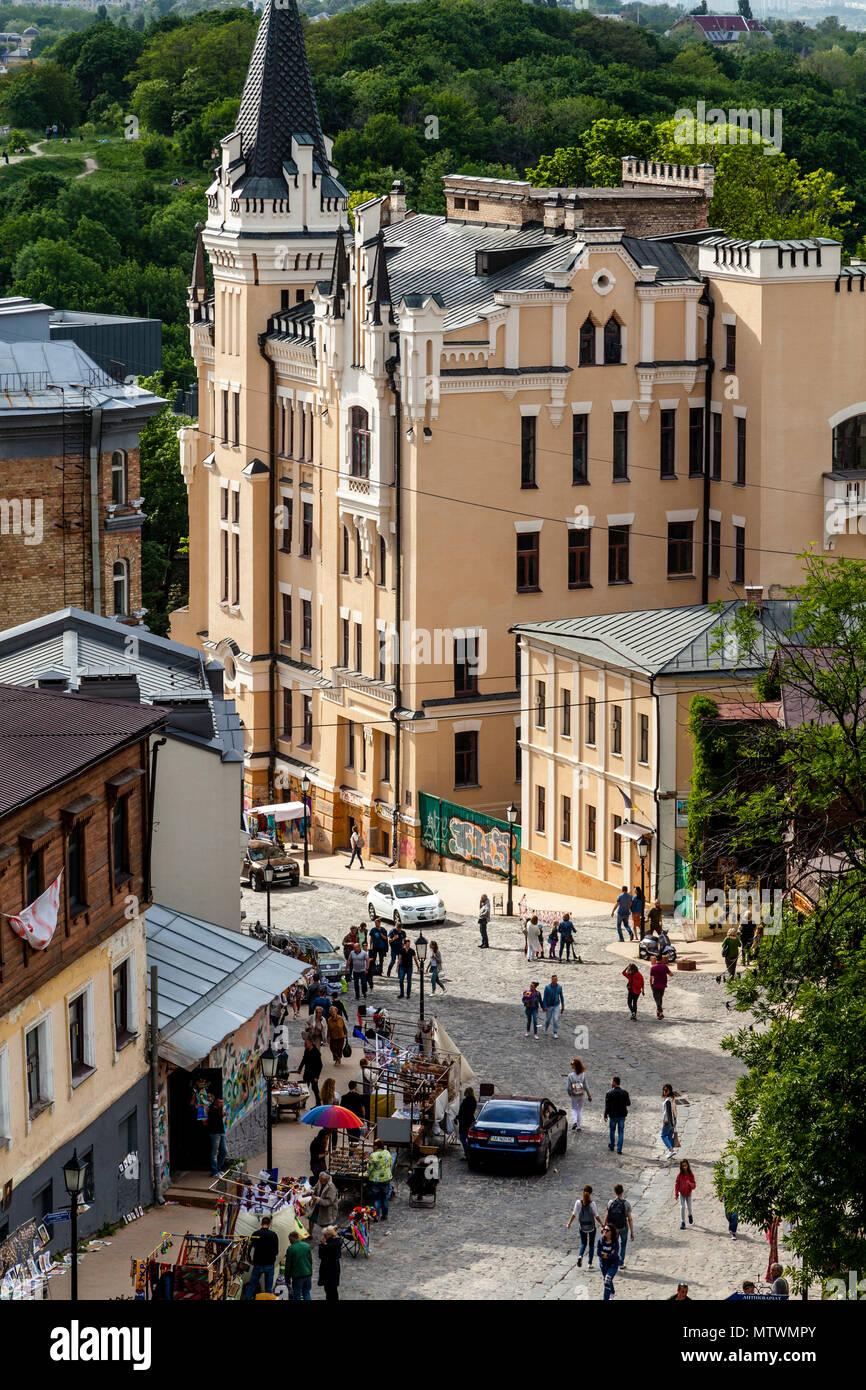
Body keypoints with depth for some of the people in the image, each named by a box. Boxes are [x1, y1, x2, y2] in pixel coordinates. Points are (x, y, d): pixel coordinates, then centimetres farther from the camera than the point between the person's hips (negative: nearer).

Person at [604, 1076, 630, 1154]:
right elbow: (628, 1103, 7)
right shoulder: (625, 1093, -5)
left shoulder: (609, 1093, -14)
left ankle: (612, 1146, 32)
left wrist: (605, 1115, -4)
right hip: (622, 1115, 2)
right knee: (621, 1132, 8)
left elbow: (607, 1106, -14)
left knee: (612, 1130, 20)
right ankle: (619, 1149, 7)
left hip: (613, 1115, -2)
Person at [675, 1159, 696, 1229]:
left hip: (689, 1193, 0)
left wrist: (690, 1183, -33)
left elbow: (694, 1185, -10)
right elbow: (676, 1184, -6)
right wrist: (676, 1194, -8)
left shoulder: (691, 1175, -12)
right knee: (682, 1207, -7)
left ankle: (690, 1215, 38)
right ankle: (682, 1223, 2)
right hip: (682, 1193, 0)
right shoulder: (679, 1175, -13)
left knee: (689, 1207, 3)